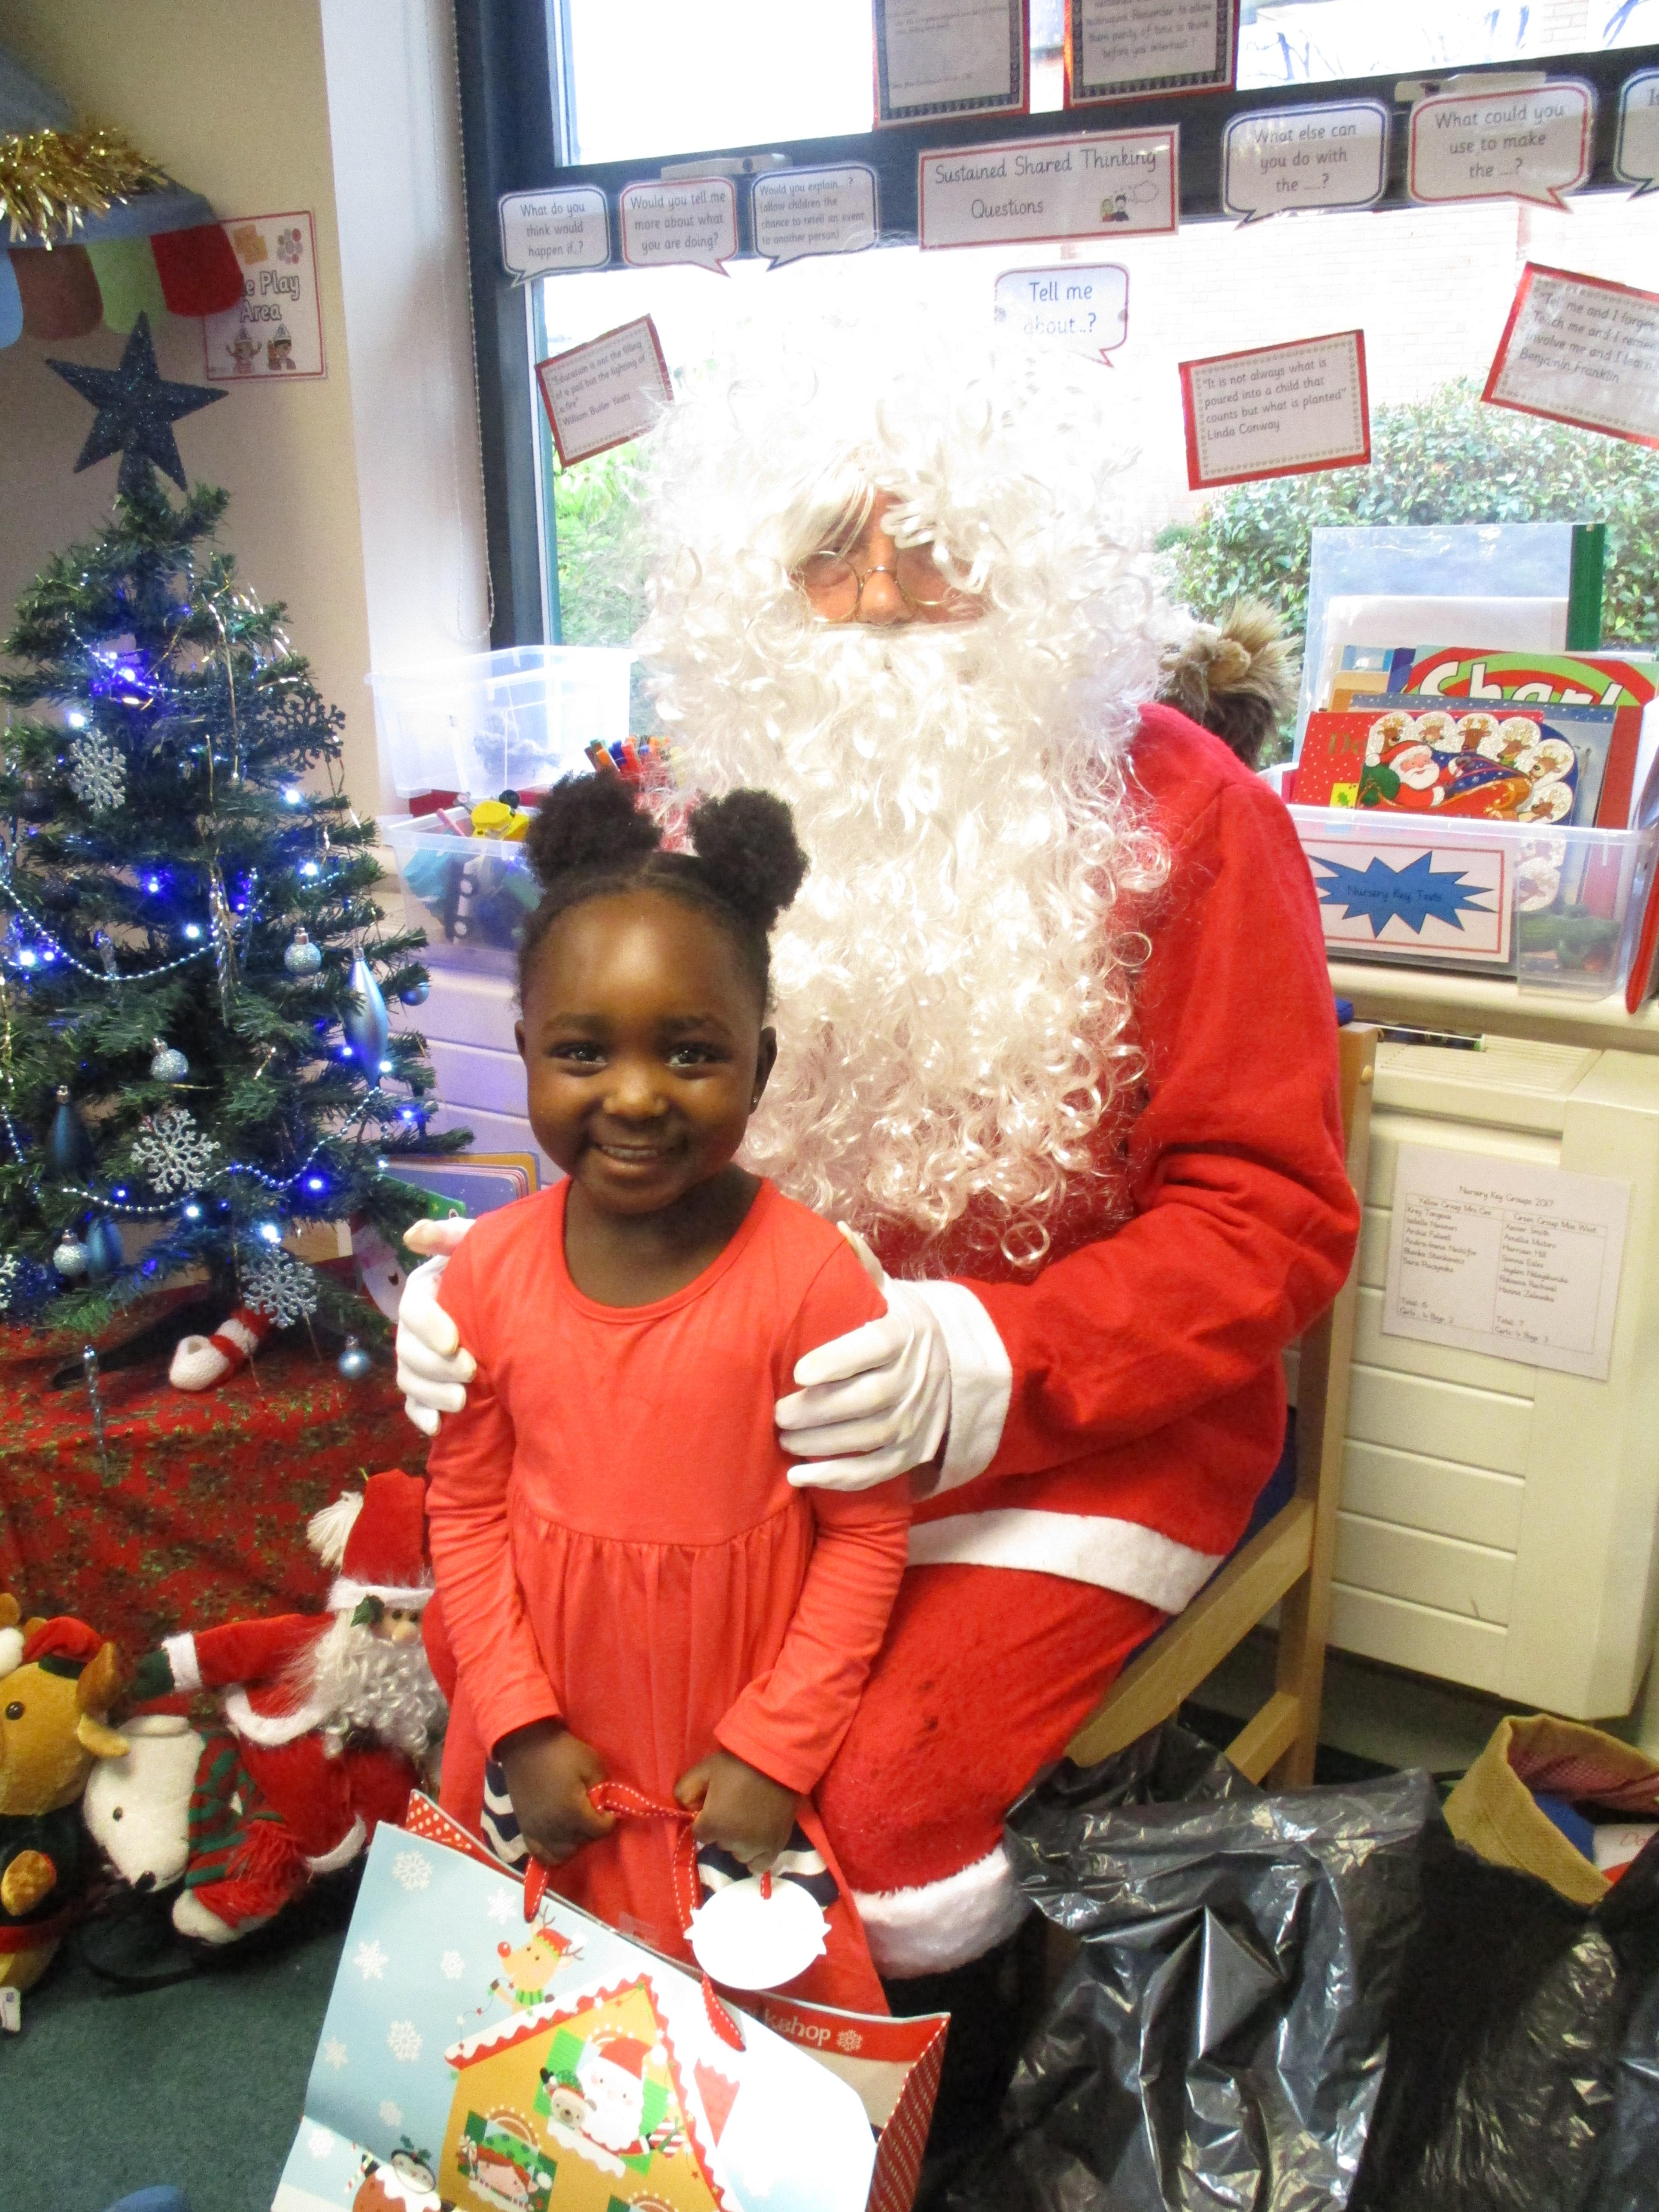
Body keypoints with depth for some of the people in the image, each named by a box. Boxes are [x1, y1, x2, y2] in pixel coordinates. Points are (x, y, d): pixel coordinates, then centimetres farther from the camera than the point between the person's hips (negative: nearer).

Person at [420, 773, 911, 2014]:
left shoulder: (811, 1277, -20)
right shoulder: (488, 1272, -10)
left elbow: (866, 1536, -13)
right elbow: (467, 1511, -1)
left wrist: (774, 1749, -12)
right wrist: (521, 1725, -4)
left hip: (738, 1737, -3)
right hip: (556, 1736, 3)